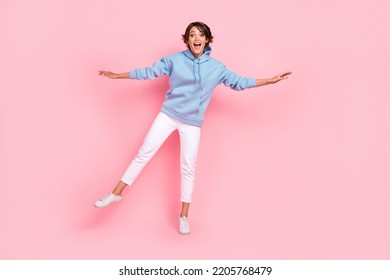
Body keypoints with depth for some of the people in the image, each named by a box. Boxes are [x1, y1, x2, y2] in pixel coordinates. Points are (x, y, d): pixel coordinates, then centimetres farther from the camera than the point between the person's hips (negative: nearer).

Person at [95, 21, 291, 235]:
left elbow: (239, 82, 5)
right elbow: (148, 72, 3)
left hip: (192, 123, 1)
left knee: (188, 168, 2)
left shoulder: (216, 67, 0)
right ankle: (116, 193, 6)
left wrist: (271, 80, 2)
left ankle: (183, 216, 12)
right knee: (145, 152, -4)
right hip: (168, 115, 0)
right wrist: (117, 75, 5)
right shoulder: (174, 60, -3)